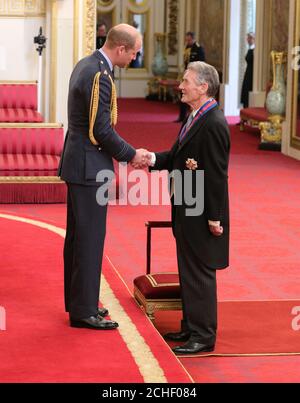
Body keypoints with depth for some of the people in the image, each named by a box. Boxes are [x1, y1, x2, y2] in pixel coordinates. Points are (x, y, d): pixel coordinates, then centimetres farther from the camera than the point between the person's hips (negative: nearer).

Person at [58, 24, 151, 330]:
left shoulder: (86, 65, 10)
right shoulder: (99, 76, -21)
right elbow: (101, 130, -21)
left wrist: (125, 152, 14)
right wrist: (131, 155, -8)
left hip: (78, 163, 10)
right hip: (89, 166, -10)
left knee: (77, 236, 16)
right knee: (90, 238, -4)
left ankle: (77, 300, 26)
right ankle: (83, 311, 2)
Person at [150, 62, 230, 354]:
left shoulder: (213, 124, -21)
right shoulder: (196, 118, 10)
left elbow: (216, 174, -21)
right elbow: (178, 155, 13)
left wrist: (214, 217, -20)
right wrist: (152, 159, -4)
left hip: (202, 214, -10)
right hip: (187, 210, 10)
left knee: (199, 273, -2)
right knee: (188, 271, 18)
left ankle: (203, 336, 7)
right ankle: (191, 327, 30)